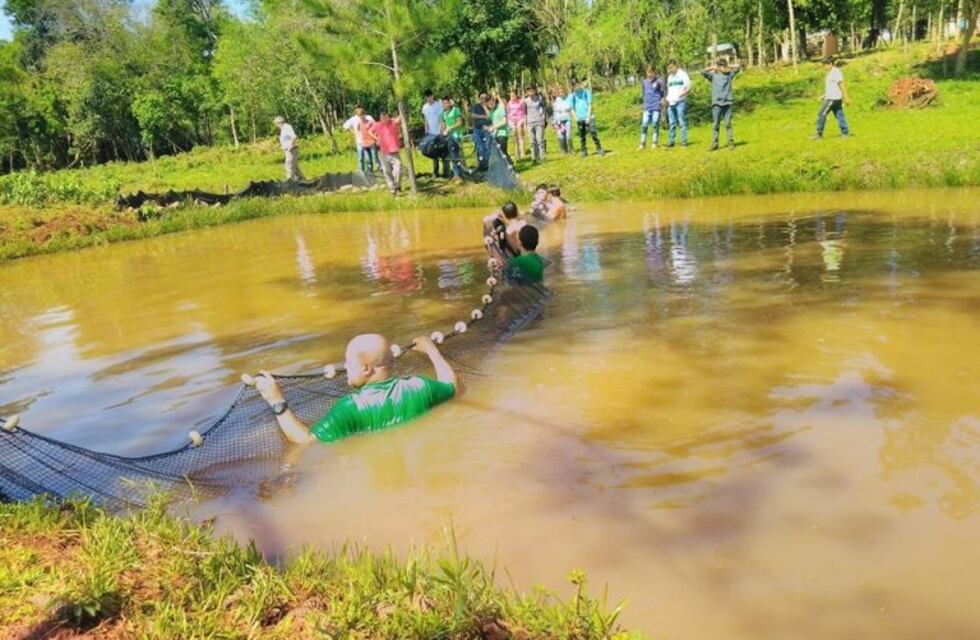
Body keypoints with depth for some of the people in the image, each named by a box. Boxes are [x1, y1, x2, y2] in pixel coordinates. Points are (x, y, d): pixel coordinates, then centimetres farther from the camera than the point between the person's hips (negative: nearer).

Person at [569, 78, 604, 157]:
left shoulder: (586, 92, 2)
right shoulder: (572, 96, 6)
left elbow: (590, 104, 0)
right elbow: (572, 108, 8)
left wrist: (588, 116, -9)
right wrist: (576, 117, -8)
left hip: (588, 117, -2)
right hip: (580, 119, 2)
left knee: (593, 133, -11)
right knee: (581, 136, 2)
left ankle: (599, 150, -9)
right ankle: (584, 151, 10)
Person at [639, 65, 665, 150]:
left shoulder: (659, 81, 0)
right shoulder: (644, 82, 11)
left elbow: (662, 93, 4)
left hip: (656, 107, -3)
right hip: (647, 108, 3)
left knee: (655, 125, 0)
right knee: (644, 125, -2)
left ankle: (655, 143, 7)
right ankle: (643, 143, 4)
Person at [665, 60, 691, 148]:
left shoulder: (683, 74, 1)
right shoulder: (669, 77, 19)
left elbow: (688, 89, -3)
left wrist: (680, 94, -17)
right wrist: (667, 99, 7)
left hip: (680, 102, -6)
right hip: (671, 103, 6)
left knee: (682, 122, -6)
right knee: (672, 123, 6)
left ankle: (684, 141, -5)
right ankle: (671, 141, 8)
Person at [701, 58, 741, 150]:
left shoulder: (729, 74, 10)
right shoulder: (713, 75, 5)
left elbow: (738, 67, 9)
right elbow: (702, 72, -6)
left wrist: (728, 67, 11)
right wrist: (712, 67, 5)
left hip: (727, 102, 1)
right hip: (716, 103, -1)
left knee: (728, 124, 0)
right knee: (715, 125, 0)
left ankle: (731, 142, 1)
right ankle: (714, 144, 1)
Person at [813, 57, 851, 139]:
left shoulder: (836, 72, -13)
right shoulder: (831, 73, 16)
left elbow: (841, 85, -15)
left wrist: (846, 97, -16)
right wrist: (823, 96, 21)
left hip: (832, 98, -10)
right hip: (831, 98, 10)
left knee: (821, 114, -7)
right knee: (839, 115, 8)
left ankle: (819, 134, -3)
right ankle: (845, 132, 9)